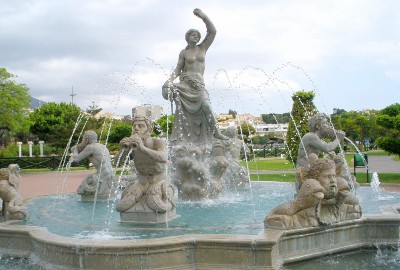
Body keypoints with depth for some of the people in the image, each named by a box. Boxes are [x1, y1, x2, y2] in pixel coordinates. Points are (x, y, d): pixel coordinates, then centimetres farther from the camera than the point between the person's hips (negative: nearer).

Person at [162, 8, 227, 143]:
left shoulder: (203, 48, 13)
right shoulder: (184, 53, 10)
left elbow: (213, 32, 5)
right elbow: (178, 69, 8)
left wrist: (203, 16, -3)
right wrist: (170, 79, -11)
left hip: (199, 83, 0)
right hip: (185, 82, 0)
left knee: (205, 104, -24)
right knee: (181, 108, -17)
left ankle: (216, 132, -19)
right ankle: (179, 137, -19)